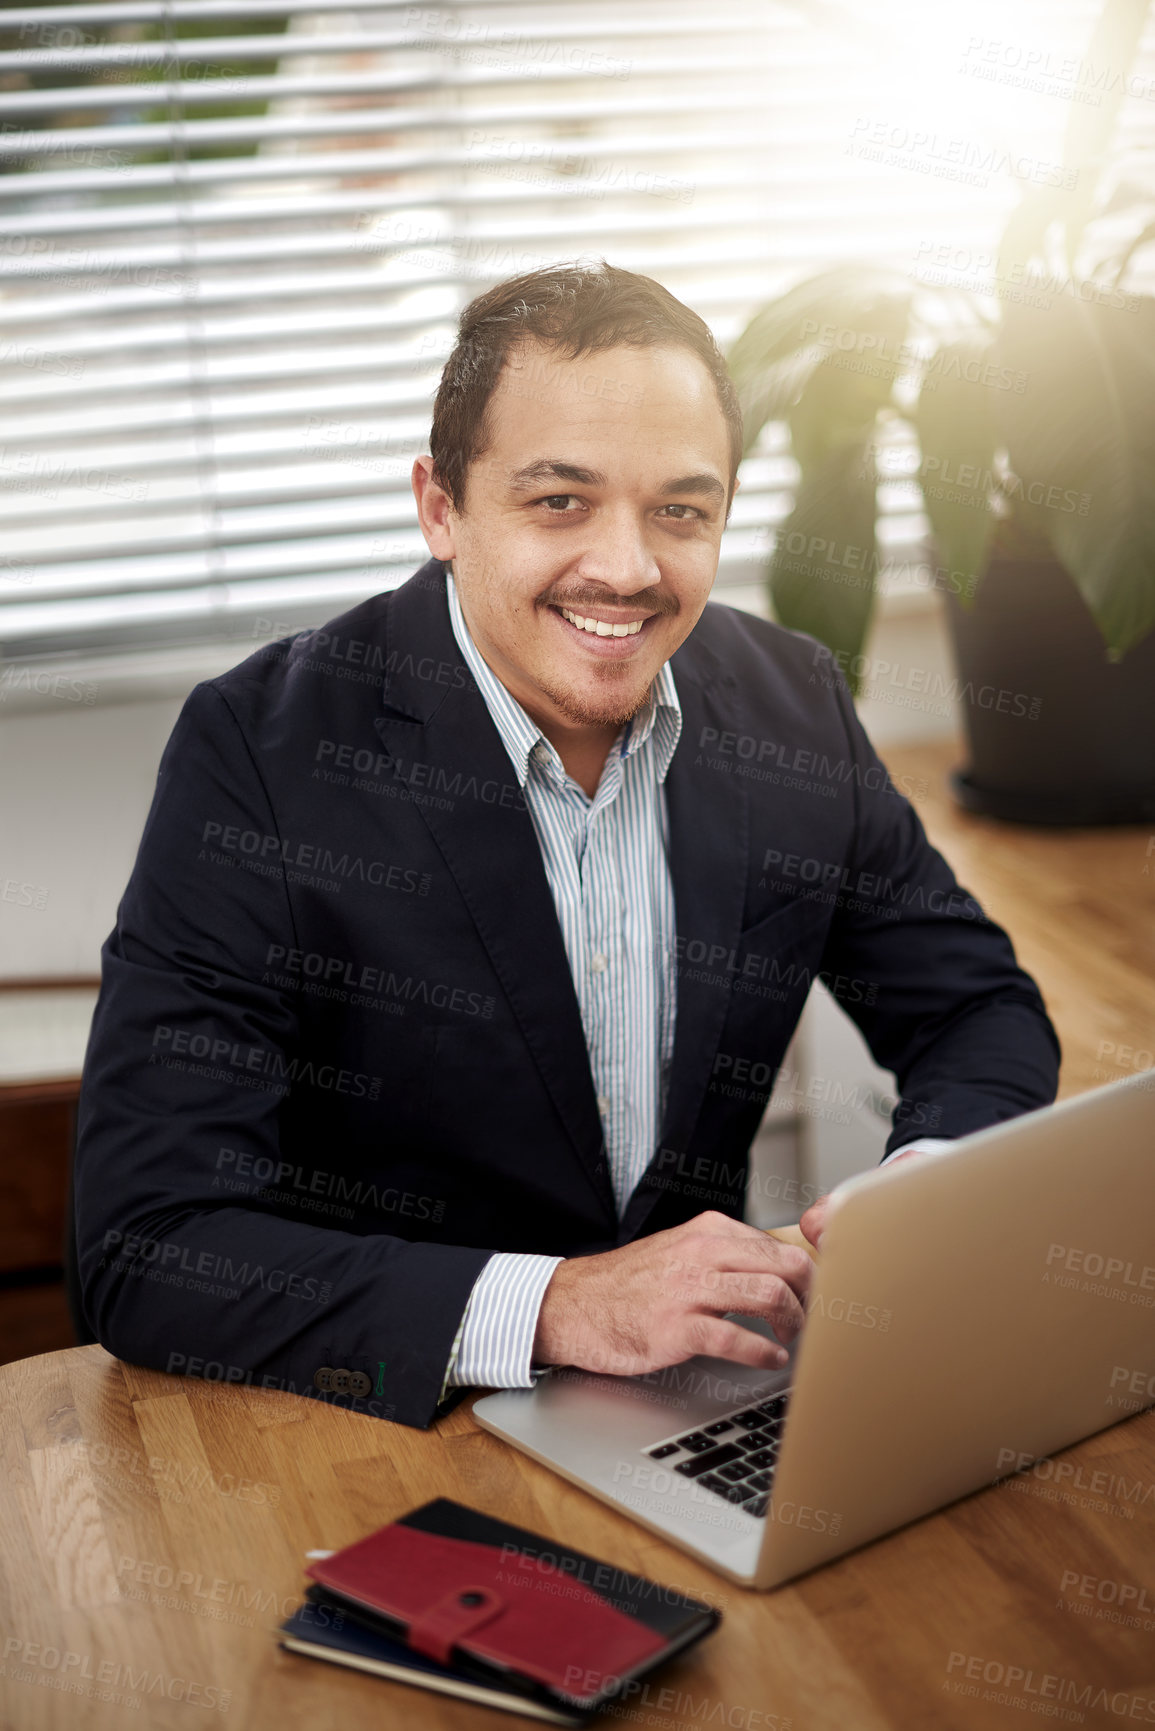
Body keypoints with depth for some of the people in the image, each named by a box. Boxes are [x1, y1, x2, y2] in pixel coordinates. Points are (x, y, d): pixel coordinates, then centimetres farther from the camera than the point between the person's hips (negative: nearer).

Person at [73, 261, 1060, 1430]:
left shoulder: (793, 707, -2)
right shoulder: (261, 754, -17)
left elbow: (984, 1012, 9)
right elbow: (144, 1248, -21)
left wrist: (925, 1196, -13)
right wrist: (553, 1305, -30)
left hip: (702, 1414, 6)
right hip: (378, 1426, -5)